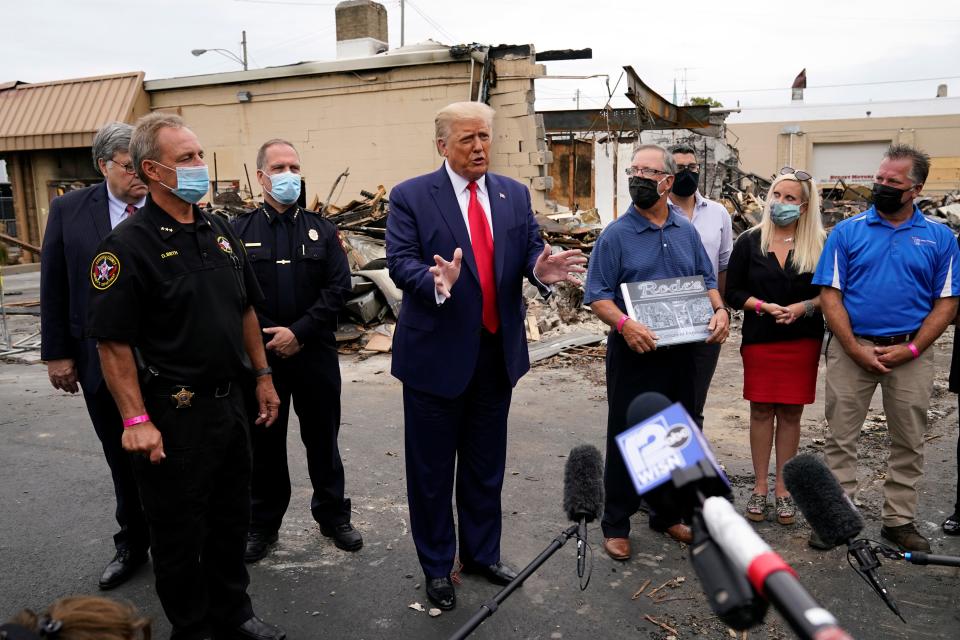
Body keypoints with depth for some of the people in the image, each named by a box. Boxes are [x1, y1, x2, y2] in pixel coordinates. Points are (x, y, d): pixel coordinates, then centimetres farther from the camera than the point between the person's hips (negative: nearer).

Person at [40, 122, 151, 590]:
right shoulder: (69, 210, 0)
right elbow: (54, 287, 3)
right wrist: (57, 353, 1)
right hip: (101, 362, 2)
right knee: (123, 462, 16)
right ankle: (132, 545, 36)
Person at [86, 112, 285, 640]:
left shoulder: (219, 230, 7)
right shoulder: (128, 245, -15)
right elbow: (113, 342, -16)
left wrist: (262, 376, 13)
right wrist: (136, 420, -19)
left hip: (230, 401, 7)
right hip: (173, 415, -7)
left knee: (232, 518, 20)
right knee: (180, 532, 11)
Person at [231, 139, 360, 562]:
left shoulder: (321, 229, 5)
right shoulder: (240, 230, 2)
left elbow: (339, 286, -3)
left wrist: (298, 332, -12)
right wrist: (268, 338, -11)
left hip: (315, 353, 1)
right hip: (261, 354, 0)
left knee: (322, 437, 11)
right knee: (264, 440, 10)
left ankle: (333, 515, 28)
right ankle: (262, 524, 27)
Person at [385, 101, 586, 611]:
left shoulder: (515, 194, 7)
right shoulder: (411, 197, -7)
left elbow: (530, 248, 3)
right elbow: (400, 262, -15)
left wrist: (540, 266, -20)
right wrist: (435, 282, -36)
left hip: (497, 351, 5)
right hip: (438, 353, -4)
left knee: (486, 464, 19)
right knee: (432, 468, 9)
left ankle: (483, 553, 38)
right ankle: (436, 566, 29)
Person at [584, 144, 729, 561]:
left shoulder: (686, 231, 8)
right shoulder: (616, 235, -7)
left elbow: (706, 280, 14)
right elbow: (597, 296, -11)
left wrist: (719, 310, -5)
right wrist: (624, 324, -28)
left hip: (680, 353, 5)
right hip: (634, 353, -5)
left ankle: (667, 514, 33)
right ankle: (616, 524, 17)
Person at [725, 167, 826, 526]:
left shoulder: (819, 244, 2)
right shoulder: (750, 241, 2)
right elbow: (733, 292, 2)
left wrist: (804, 306, -15)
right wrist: (763, 306, -14)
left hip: (803, 340, 0)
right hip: (759, 339, 0)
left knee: (790, 412, 6)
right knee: (761, 410, 4)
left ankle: (783, 488, 18)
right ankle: (760, 487, 16)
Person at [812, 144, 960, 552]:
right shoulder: (847, 231, 1)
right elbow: (830, 295, -3)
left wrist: (911, 349, -10)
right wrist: (856, 349, -11)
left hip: (910, 353, 2)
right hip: (852, 348, -1)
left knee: (909, 442, 11)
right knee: (840, 438, 4)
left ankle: (899, 520, 25)